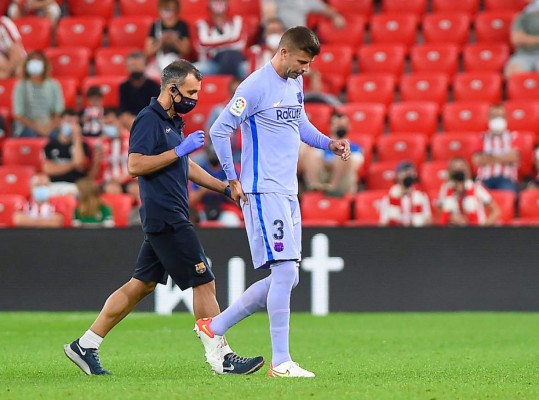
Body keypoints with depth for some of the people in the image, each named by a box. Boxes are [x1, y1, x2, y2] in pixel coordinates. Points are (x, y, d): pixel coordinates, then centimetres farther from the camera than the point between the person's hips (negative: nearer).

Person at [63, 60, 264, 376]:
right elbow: (136, 165, -21)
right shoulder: (149, 120, -12)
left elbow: (186, 167, 31)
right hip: (165, 217, -10)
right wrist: (181, 149, -20)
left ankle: (85, 346, 13)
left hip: (169, 219, 10)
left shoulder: (173, 122, 19)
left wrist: (226, 188, 25)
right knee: (204, 282, -7)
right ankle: (224, 359, -3)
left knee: (141, 285, 10)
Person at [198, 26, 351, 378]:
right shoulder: (256, 86, -14)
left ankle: (214, 327, 20)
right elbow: (219, 130, -12)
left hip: (288, 193, 9)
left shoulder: (295, 83, 13)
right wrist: (233, 180, -9)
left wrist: (328, 143, 10)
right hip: (263, 192, -9)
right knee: (285, 271, -14)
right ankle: (281, 362, -10)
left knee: (285, 279, 9)